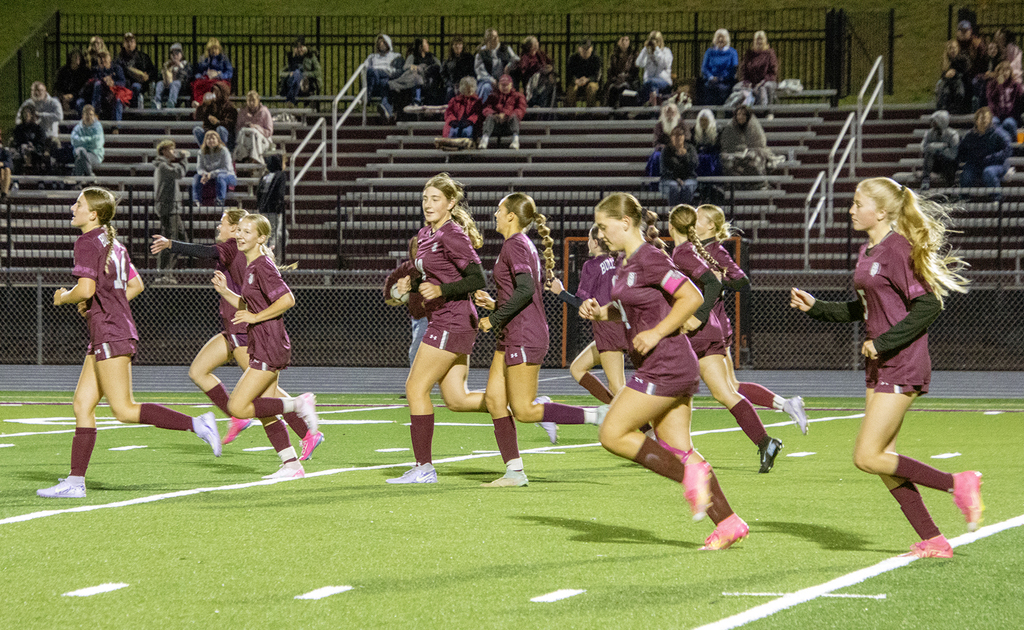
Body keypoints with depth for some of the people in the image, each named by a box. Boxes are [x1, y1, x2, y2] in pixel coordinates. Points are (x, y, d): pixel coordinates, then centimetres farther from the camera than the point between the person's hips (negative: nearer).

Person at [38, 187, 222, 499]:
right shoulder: (114, 244, 17)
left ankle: (197, 424, -14)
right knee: (82, 406, 7)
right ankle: (75, 482, 6)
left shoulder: (87, 242, -10)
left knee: (124, 409, -10)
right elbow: (135, 285, 25)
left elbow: (86, 289, -21)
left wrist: (62, 297, -2)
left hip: (109, 334, -10)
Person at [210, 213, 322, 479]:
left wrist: (255, 317, -18)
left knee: (237, 407, -12)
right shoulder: (251, 267, 16)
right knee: (265, 414, 11)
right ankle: (292, 465, 14)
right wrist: (225, 291, 11)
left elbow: (287, 299, -23)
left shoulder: (263, 266, -14)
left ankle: (299, 404, -6)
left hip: (270, 347, -10)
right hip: (261, 347, 10)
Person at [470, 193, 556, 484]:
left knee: (523, 410, -9)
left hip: (524, 337, -10)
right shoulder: (525, 245, 18)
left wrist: (495, 319, -17)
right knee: (494, 400, 4)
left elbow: (525, 290, -25)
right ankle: (514, 471, 2)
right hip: (511, 339, 10)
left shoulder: (515, 245, -13)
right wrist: (494, 303, 12)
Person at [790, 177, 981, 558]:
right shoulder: (867, 252, 13)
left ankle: (957, 484, -2)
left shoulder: (898, 249, -15)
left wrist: (884, 343, -19)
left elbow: (928, 306, -19)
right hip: (879, 365, 10)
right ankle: (932, 541, 10)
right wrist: (815, 308, 17)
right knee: (882, 460, 6)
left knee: (867, 457, -11)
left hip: (902, 365, -10)